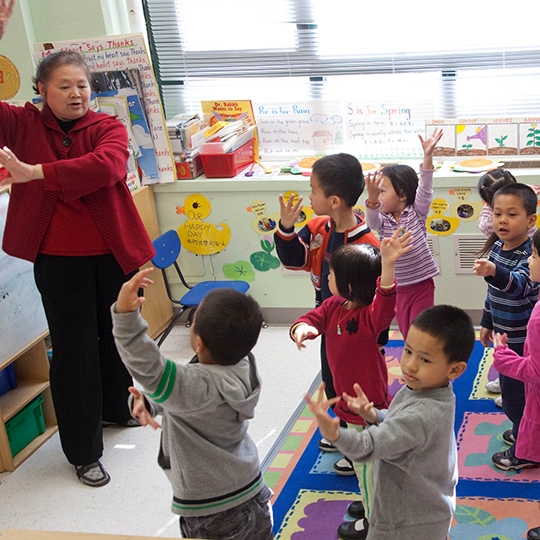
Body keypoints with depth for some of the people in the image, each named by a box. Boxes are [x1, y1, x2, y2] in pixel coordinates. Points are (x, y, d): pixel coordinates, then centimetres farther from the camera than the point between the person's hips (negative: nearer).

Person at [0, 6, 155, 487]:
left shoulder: (108, 128, -5)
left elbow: (106, 166, -27)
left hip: (114, 254, 1)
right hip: (58, 260, -1)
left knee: (119, 335, 19)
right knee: (74, 349, 5)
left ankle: (118, 407, 47)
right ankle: (84, 451, 18)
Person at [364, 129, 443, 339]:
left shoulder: (417, 212, -6)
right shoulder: (382, 219, -2)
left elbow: (425, 188, -19)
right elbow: (371, 220, -23)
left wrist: (427, 156, -33)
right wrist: (372, 199, -44)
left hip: (422, 285, -3)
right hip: (397, 288, 4)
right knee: (407, 334, 13)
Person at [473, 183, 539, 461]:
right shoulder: (496, 247, 0)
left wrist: (494, 271, -64)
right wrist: (487, 322, 19)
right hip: (505, 333, 8)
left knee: (514, 392, 0)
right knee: (510, 386, 22)